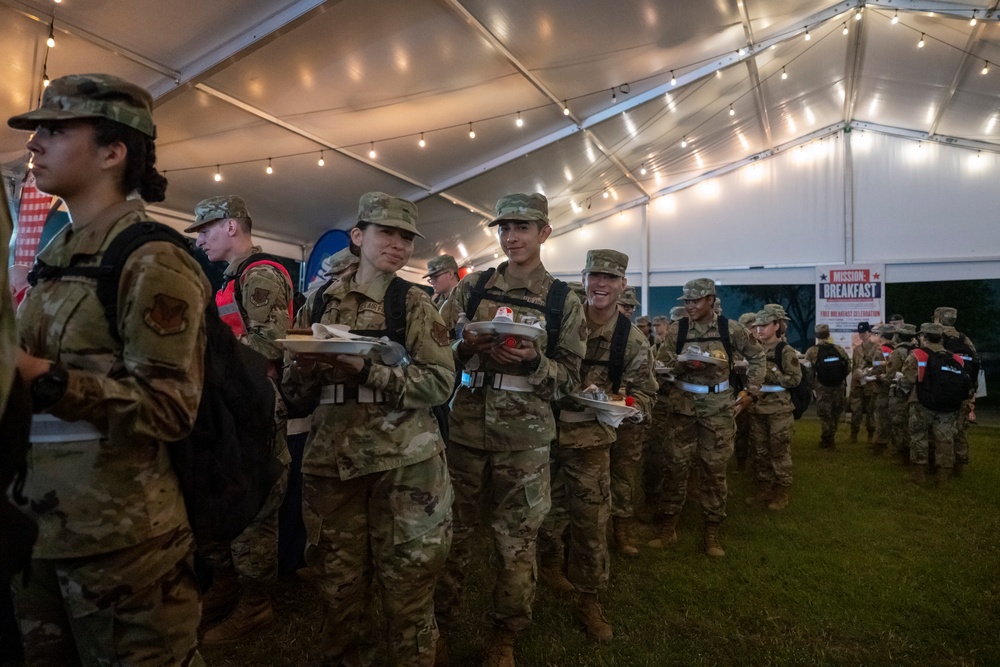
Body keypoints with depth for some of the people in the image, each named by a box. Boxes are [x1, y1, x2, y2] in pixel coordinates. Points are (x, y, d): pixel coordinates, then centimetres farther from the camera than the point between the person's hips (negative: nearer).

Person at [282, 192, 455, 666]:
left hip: (404, 461, -2)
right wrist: (307, 367, -14)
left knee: (407, 581, 6)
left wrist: (367, 369, -20)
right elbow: (294, 387, 9)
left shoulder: (415, 304, 1)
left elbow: (439, 382, -9)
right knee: (340, 579, 14)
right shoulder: (320, 301, 7)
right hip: (331, 459, 2)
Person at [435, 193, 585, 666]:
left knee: (516, 539, 9)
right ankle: (438, 623, 33)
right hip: (465, 427, 1)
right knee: (452, 530, 12)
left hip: (525, 436, -1)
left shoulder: (564, 302, 1)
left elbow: (569, 377, 0)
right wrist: (466, 349, -16)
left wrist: (533, 361, -18)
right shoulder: (472, 287, 5)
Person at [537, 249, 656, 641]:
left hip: (592, 439, 0)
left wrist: (631, 407, -20)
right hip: (546, 430, 1)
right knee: (549, 509, 15)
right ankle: (550, 564, 45)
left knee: (591, 520, 5)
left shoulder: (632, 341, -3)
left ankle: (589, 601, 23)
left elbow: (645, 391, 1)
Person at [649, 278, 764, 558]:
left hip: (718, 404, 0)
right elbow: (662, 363, 0)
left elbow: (757, 357, 8)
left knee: (715, 467, 6)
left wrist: (751, 390, 3)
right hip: (683, 401, 1)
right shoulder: (677, 329, 0)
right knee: (676, 463, 2)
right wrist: (685, 364, -19)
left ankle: (712, 531, 18)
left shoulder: (730, 328, -2)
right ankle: (668, 525, 14)